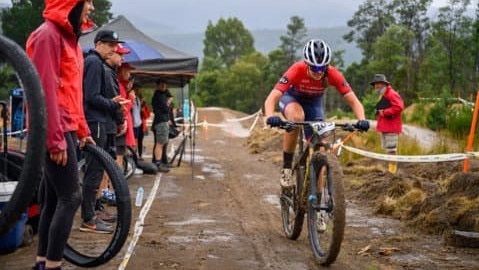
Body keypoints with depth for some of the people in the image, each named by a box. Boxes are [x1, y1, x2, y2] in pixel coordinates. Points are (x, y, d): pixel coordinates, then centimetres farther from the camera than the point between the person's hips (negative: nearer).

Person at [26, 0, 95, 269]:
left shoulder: (69, 36, 17)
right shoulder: (48, 35, -13)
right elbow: (45, 90, -19)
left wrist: (82, 130, 19)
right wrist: (55, 138, -21)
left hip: (66, 130, 9)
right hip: (55, 132, -9)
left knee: (53, 199, 11)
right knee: (70, 197, -10)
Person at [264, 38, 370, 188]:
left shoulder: (333, 74, -30)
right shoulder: (297, 70, -37)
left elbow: (353, 101, -28)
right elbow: (271, 99, -42)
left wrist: (362, 120, -49)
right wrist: (270, 117, -63)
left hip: (314, 103, 3)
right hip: (291, 98, -3)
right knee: (296, 117, -38)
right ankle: (286, 167, -24)